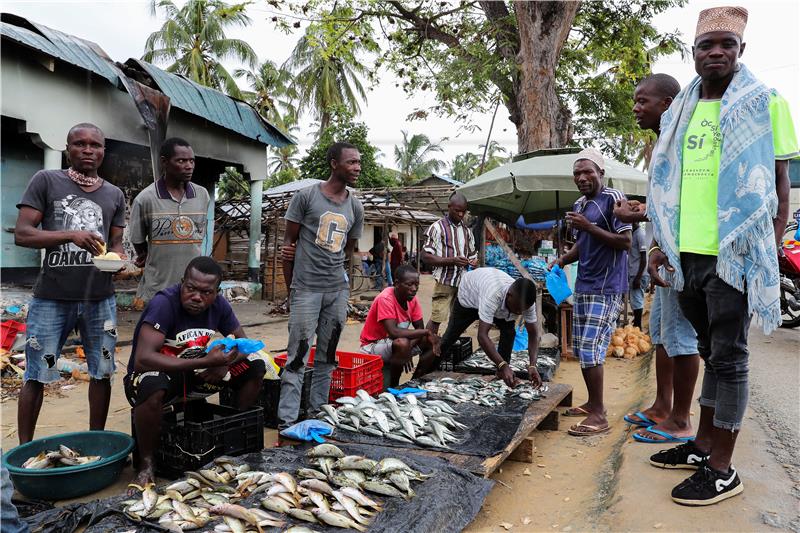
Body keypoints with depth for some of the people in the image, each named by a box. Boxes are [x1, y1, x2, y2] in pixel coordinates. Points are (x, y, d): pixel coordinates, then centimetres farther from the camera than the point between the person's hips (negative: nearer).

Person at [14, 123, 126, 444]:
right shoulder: (46, 181, 1)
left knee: (101, 372, 9)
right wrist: (71, 235, -21)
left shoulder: (114, 195, 11)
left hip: (100, 297, 3)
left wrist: (119, 259, -10)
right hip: (52, 297, -3)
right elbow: (21, 234, -6)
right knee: (36, 375, 4)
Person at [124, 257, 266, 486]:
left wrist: (224, 364, -21)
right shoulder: (164, 303, -26)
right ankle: (146, 463, -16)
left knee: (255, 368, -7)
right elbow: (143, 360, -36)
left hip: (195, 375, 6)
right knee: (152, 386, -40)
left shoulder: (219, 304, -8)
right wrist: (205, 361, -40)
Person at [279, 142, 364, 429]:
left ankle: (317, 411, 24)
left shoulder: (356, 206, 10)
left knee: (327, 354, 12)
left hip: (339, 289, 5)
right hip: (306, 289, -5)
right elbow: (289, 242, 1)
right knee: (298, 355, -3)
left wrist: (332, 267, 6)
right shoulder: (306, 196, -3)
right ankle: (287, 419, 4)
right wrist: (292, 287, 2)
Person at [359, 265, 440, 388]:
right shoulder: (385, 299, -26)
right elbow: (393, 332, -37)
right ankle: (392, 386, -14)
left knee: (433, 341, -7)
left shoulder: (412, 298, -5)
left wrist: (407, 351, -21)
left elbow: (419, 329, -3)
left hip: (395, 343, 7)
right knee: (402, 343, -37)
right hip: (373, 346, -7)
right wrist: (426, 332, -31)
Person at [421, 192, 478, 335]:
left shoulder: (467, 230, 13)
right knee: (436, 318, -6)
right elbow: (426, 257, -10)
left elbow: (472, 254, 23)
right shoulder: (437, 227, -5)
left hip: (463, 282, 6)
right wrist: (451, 261, -20)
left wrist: (474, 261, -2)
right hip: (444, 282, -6)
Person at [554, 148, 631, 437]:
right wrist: (562, 260, 6)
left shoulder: (613, 198, -10)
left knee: (591, 349, -11)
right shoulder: (579, 205, 15)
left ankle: (598, 415, -1)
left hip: (605, 288, -9)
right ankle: (593, 402, 26)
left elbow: (626, 242, -15)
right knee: (580, 348, 12)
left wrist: (589, 227, -21)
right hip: (583, 286, 9)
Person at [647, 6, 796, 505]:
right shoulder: (681, 112, 13)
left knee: (729, 357, 0)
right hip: (687, 254, 5)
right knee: (711, 352, 15)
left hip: (736, 254, -5)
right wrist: (661, 245, 10)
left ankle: (722, 470, 9)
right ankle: (703, 445, 25)